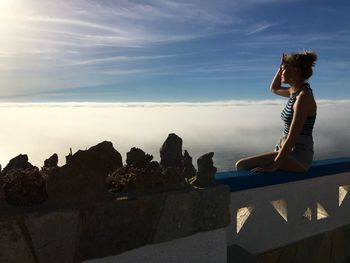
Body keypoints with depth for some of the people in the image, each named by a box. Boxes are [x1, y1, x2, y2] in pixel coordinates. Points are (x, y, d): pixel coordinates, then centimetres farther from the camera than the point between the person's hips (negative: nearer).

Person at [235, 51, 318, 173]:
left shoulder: (303, 97, -19)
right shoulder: (295, 91, 9)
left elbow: (292, 137, -23)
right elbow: (274, 88, 29)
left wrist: (273, 166, -22)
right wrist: (281, 67, 13)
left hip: (297, 155, -9)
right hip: (287, 150, 9)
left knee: (241, 165, -21)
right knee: (242, 165, 6)